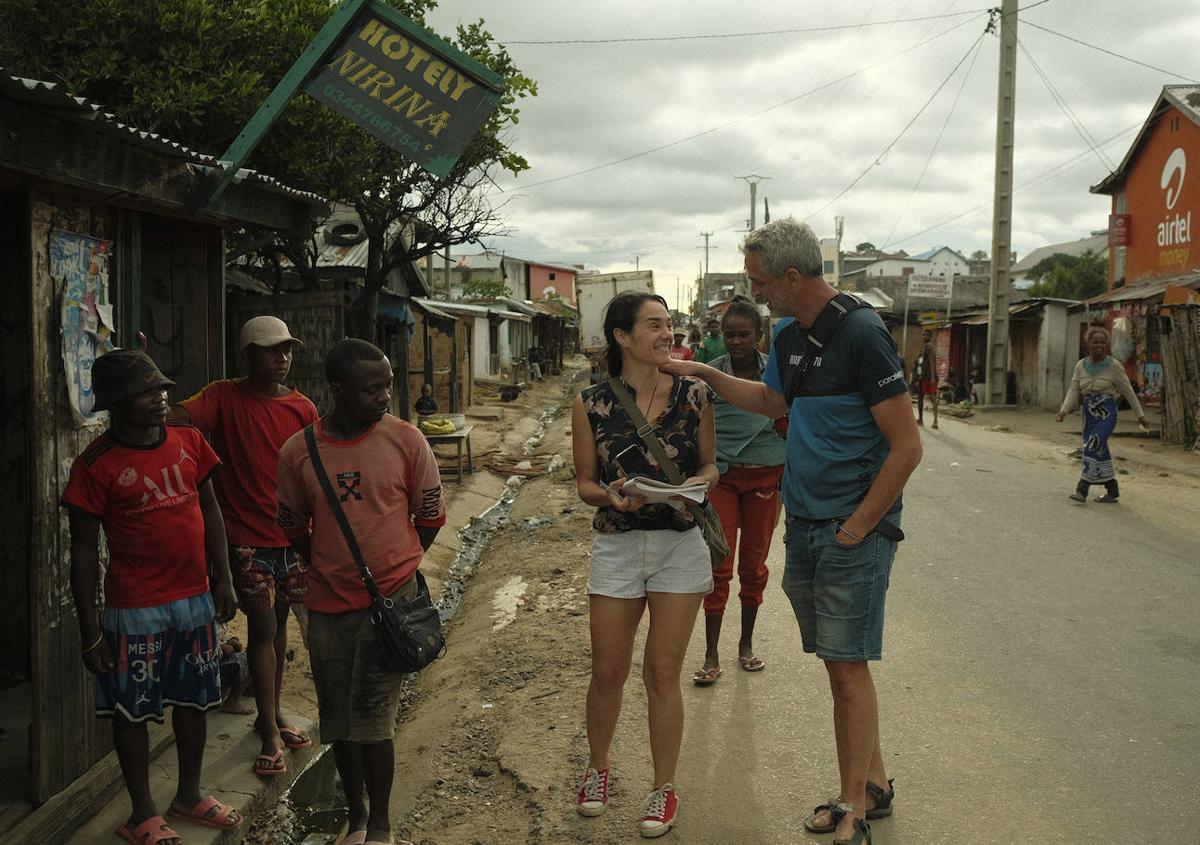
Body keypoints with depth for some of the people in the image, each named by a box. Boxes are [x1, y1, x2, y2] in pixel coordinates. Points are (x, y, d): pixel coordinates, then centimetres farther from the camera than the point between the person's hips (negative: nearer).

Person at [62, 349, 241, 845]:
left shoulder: (188, 441, 1)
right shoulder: (97, 464, -12)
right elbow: (84, 549, -9)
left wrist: (223, 580, 8)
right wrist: (90, 630, -9)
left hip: (195, 599, 5)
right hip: (135, 609, -5)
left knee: (194, 700, 17)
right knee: (132, 710, 8)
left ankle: (189, 796, 35)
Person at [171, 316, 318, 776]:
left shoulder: (302, 407, 3)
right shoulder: (225, 397, -6)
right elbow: (177, 415, -24)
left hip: (293, 536, 4)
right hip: (249, 538, -4)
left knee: (279, 623, 15)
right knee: (262, 628, -3)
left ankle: (273, 713, 30)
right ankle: (270, 733, 6)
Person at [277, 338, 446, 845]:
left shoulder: (405, 440, -8)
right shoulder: (298, 452, -5)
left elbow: (430, 516, 3)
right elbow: (293, 526, 11)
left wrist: (392, 565, 7)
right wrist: (329, 568, 8)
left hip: (391, 597, -2)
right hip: (327, 602, 3)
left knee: (372, 717, -3)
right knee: (339, 720, 12)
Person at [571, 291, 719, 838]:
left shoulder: (693, 394, -1)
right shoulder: (591, 404, -3)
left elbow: (711, 465, 8)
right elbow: (585, 482, 2)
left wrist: (695, 482, -14)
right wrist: (611, 495, -19)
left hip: (681, 543, 0)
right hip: (617, 545, 0)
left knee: (663, 672, 5)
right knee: (608, 671, 9)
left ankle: (665, 787, 22)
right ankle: (598, 767, 35)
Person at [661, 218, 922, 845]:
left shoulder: (860, 335, -16)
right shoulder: (788, 336, 10)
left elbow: (907, 447, -17)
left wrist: (857, 528, -14)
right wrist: (705, 374, 22)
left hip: (853, 533, -7)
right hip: (802, 528, 7)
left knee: (847, 667, -2)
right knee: (839, 664, 12)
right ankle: (873, 786, 26)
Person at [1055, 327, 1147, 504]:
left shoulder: (1114, 366, -6)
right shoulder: (1081, 365, 6)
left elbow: (1128, 391, 1)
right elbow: (1074, 391, 3)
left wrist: (1140, 414, 6)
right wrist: (1064, 411, -11)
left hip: (1107, 414, -5)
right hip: (1089, 415, 5)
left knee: (1092, 446, -22)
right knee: (1100, 453, 10)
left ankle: (1082, 489, -23)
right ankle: (1112, 491, 22)